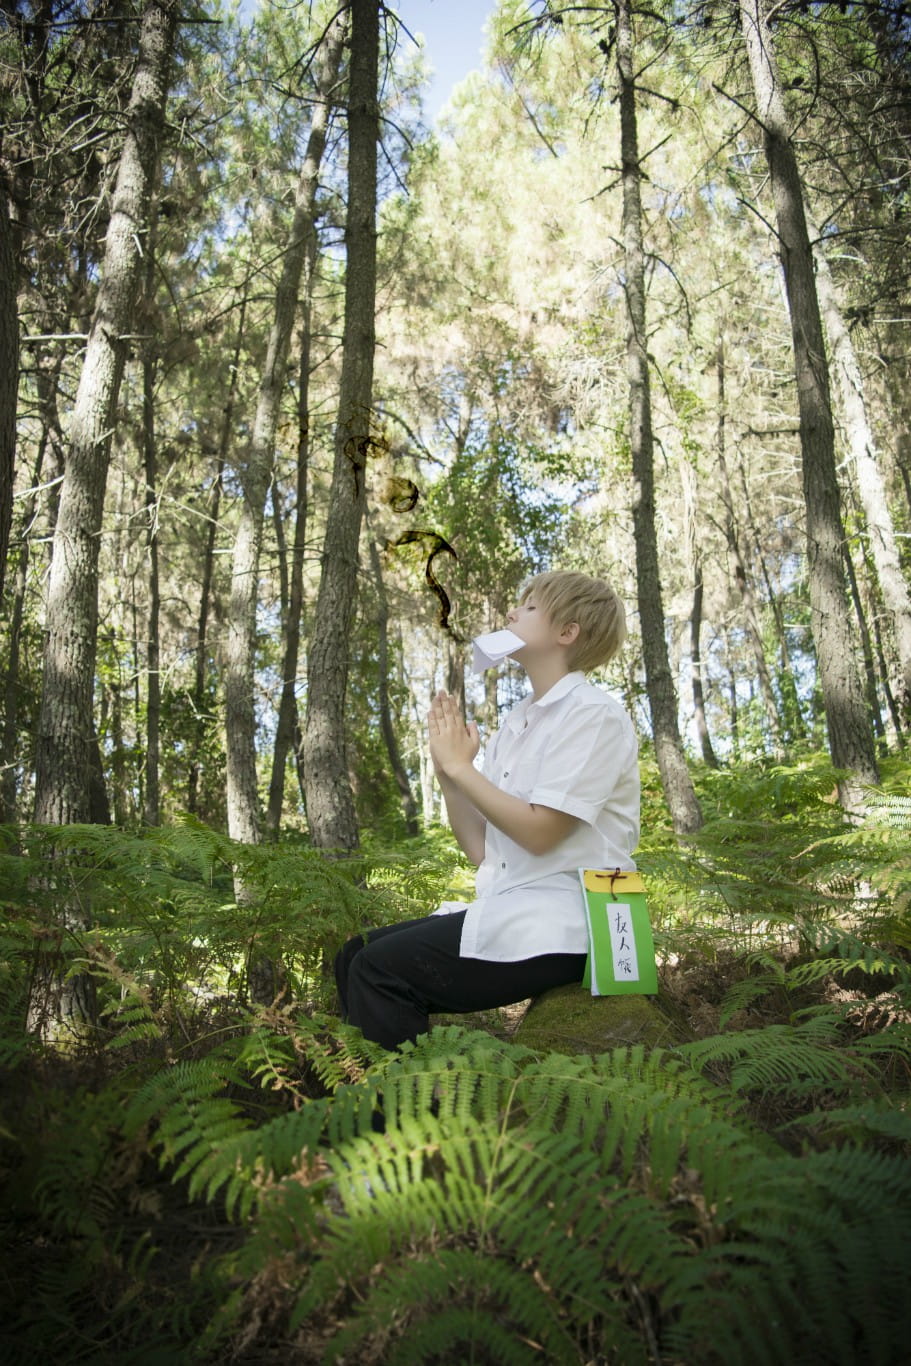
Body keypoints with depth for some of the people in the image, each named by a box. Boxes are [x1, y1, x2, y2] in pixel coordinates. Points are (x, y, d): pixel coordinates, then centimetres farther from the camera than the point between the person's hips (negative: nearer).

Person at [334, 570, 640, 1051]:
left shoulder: (593, 713, -9)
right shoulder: (517, 723, 14)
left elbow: (539, 832, -19)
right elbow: (482, 849, 10)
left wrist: (461, 766, -11)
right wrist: (446, 772, -2)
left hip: (561, 923, -8)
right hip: (507, 911, 8)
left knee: (381, 970, -17)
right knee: (355, 956, 1)